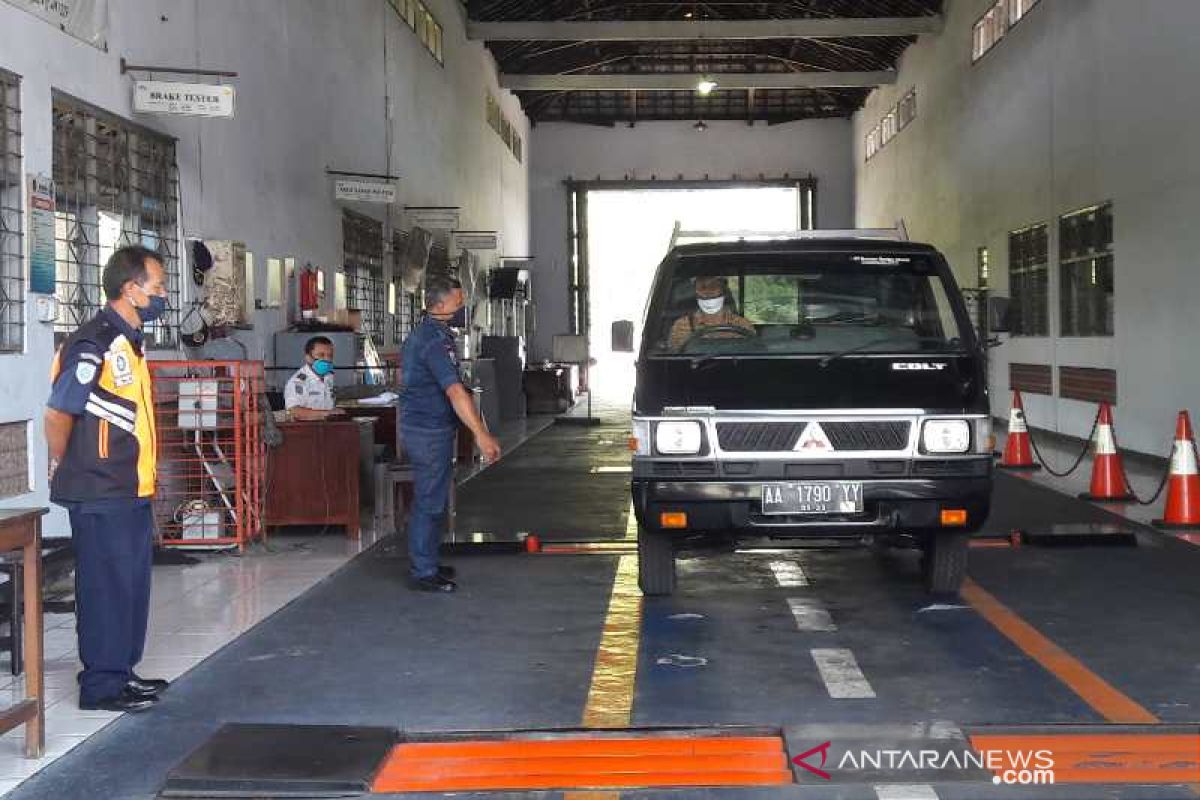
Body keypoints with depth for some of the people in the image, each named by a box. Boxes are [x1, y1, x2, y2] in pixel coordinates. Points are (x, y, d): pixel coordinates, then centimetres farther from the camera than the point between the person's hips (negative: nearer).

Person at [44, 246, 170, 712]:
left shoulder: (127, 340, 13)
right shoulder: (93, 344, -18)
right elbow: (57, 415, -18)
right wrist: (69, 471, -4)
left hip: (130, 491, 9)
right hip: (100, 496, -9)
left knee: (131, 583, 15)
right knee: (106, 586, -1)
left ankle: (121, 673, 27)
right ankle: (102, 686, 9)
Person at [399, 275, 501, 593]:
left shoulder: (419, 334, 13)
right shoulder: (435, 341, -21)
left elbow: (403, 377, 26)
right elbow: (455, 392, -29)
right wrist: (482, 435, -33)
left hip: (418, 426, 10)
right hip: (431, 432, -10)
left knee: (429, 500, 18)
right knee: (430, 502, -4)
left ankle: (425, 563, 28)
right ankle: (423, 573, 2)